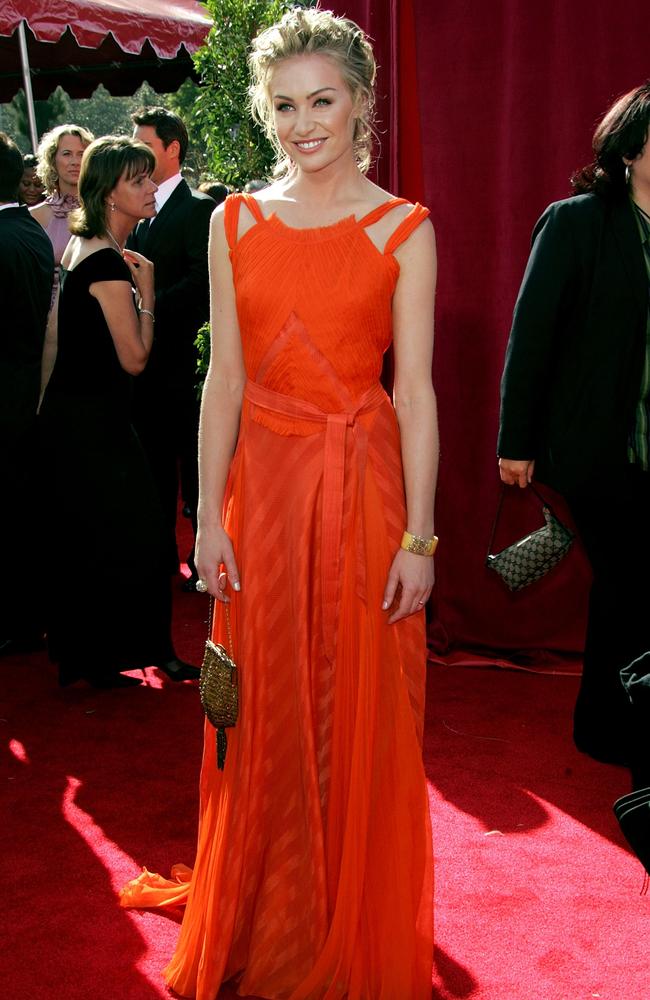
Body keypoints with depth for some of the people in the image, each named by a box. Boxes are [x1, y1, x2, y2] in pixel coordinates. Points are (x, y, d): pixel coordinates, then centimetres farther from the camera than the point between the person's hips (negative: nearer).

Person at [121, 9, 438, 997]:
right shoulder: (235, 222, 6)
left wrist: (419, 537, -10)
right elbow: (224, 378, 4)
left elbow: (415, 389, -5)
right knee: (266, 714, 11)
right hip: (261, 482, 2)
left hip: (362, 483, -2)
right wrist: (209, 517, -1)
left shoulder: (405, 230, -2)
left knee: (363, 713, 6)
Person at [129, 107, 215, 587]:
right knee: (154, 461, 14)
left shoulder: (199, 208, -8)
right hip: (147, 356, 7)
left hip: (181, 355, -7)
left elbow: (201, 282, -18)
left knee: (194, 463, 0)